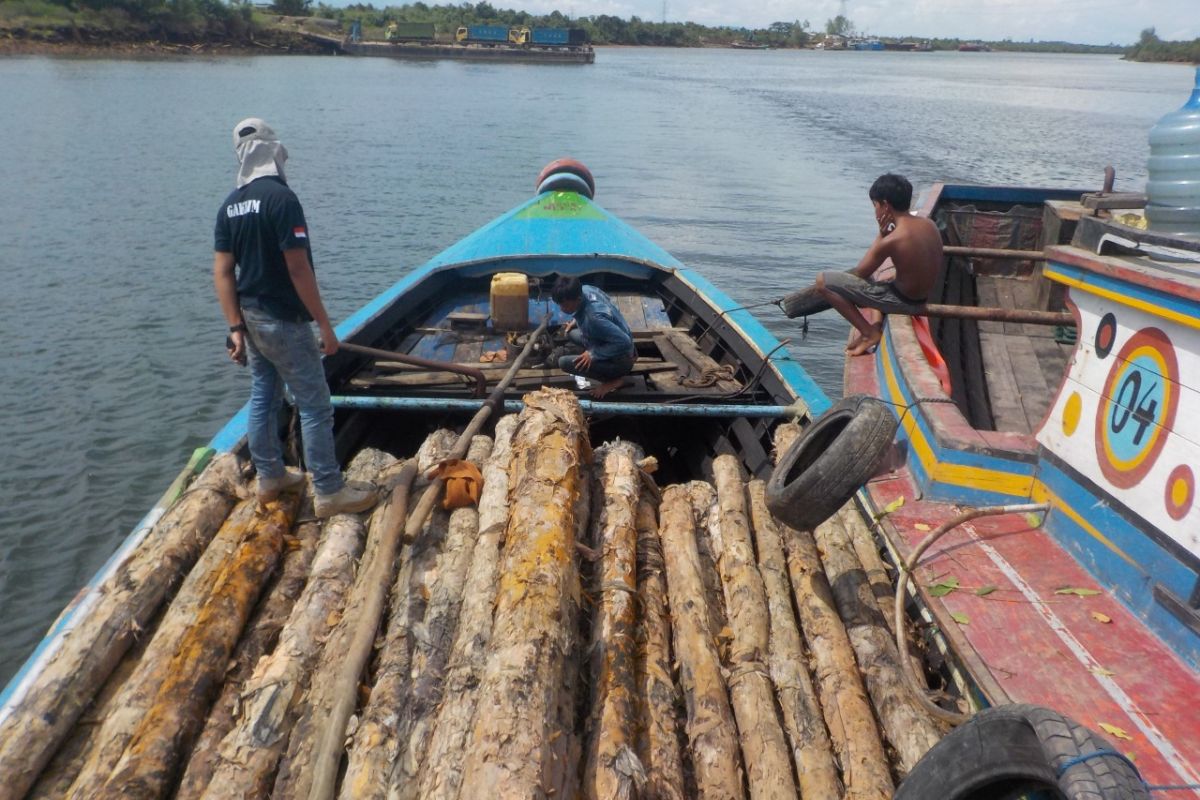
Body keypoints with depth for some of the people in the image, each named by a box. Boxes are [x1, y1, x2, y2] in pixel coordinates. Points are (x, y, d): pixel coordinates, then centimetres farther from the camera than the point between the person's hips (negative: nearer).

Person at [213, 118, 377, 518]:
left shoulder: (230, 205, 6)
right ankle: (329, 492, 5)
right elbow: (298, 268, -22)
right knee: (314, 406, -1)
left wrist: (236, 328, 4)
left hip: (251, 316, 9)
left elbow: (222, 272, 4)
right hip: (284, 320, -9)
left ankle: (270, 477, 31)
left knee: (263, 397, 18)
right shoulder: (281, 198, -19)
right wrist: (325, 324, -17)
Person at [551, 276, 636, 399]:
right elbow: (606, 298, 13)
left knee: (564, 363, -17)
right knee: (571, 333, 22)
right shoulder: (585, 289, -11)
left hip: (620, 360, -9)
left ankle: (613, 379, -3)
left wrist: (593, 354, -25)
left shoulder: (594, 317, -37)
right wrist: (577, 320, 9)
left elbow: (624, 342, -34)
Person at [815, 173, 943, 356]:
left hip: (901, 301, -8)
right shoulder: (929, 224, -3)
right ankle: (878, 326, 23)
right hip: (921, 299, 8)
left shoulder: (891, 240, -25)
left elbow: (859, 273, -11)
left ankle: (869, 333, -3)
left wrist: (881, 235, -6)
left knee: (823, 281, -9)